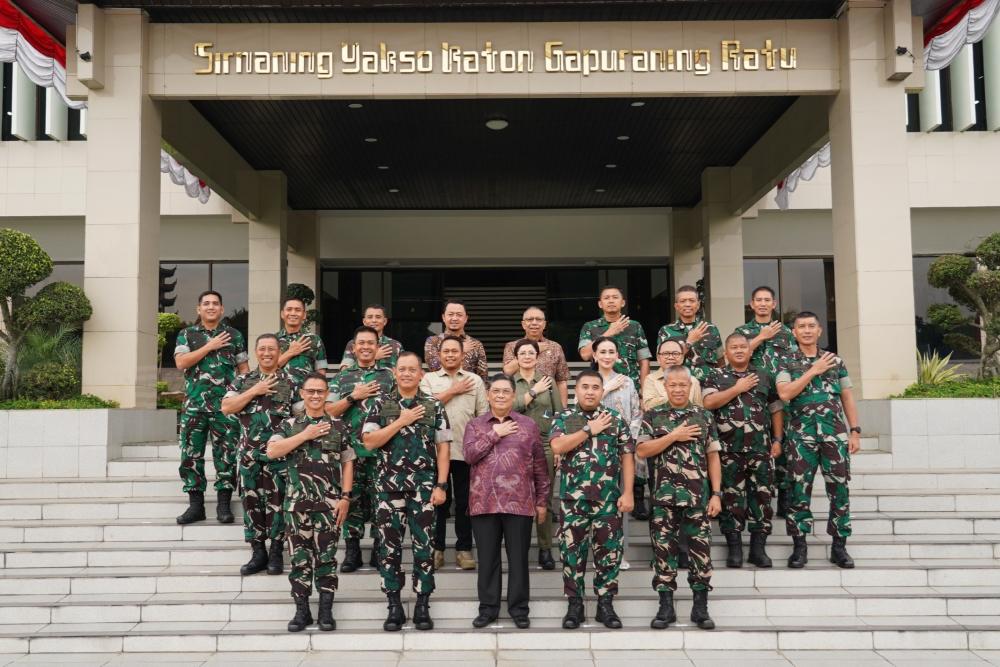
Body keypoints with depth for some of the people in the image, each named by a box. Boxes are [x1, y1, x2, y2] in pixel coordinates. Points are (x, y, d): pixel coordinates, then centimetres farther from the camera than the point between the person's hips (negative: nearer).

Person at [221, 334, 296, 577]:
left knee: (276, 501, 1)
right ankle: (257, 553, 16)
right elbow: (226, 408, -4)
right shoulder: (243, 381, 9)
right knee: (251, 501, 7)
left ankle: (276, 553, 12)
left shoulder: (292, 382, 0)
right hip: (249, 453, 3)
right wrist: (254, 391, -11)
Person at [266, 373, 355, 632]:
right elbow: (272, 452, -8)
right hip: (297, 501, 1)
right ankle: (302, 610, 13)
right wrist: (305, 435, -11)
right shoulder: (289, 425, 7)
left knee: (326, 556, 2)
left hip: (329, 503, -1)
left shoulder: (338, 426, 6)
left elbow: (347, 463, 6)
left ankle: (326, 611, 10)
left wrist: (345, 497, -3)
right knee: (300, 556, 4)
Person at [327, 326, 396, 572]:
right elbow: (328, 411, 4)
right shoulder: (341, 377, 11)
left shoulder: (389, 377, 9)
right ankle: (352, 551, 13)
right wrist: (353, 397, -8)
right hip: (350, 450, 1)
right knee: (352, 499, 4)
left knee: (380, 500, 2)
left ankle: (380, 551, 13)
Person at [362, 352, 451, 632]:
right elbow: (369, 441, -6)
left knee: (423, 545, 3)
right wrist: (401, 421, -11)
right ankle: (394, 607, 12)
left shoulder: (434, 406, 4)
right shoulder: (381, 405, 5)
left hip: (424, 487, 0)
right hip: (388, 486, 1)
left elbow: (443, 447, 3)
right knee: (389, 546, 3)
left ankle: (422, 606, 12)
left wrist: (441, 485, -5)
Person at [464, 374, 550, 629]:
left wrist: (542, 501, 4)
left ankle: (519, 608, 16)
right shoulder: (475, 425, 10)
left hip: (520, 503, -1)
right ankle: (488, 608, 19)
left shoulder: (528, 425, 7)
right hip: (484, 503, 1)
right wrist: (495, 434, -9)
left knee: (518, 558, 4)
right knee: (487, 558, 8)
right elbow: (469, 455, -8)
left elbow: (540, 466, 7)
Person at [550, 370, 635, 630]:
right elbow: (557, 447, -14)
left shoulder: (616, 419, 6)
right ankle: (575, 604, 15)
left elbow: (627, 457, 4)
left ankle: (605, 604, 16)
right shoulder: (563, 418, 4)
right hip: (573, 499, -1)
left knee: (608, 551, 5)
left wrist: (627, 493, -4)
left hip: (608, 499, 1)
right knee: (572, 552, 4)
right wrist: (589, 429, -12)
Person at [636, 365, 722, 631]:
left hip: (698, 497, 1)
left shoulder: (704, 416, 9)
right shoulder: (652, 416, 6)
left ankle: (701, 607, 13)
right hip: (664, 497, -1)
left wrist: (716, 494, 0)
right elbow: (642, 451, -6)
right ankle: (666, 607, 12)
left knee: (701, 549, 3)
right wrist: (674, 436, -12)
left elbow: (713, 458, 8)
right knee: (664, 550, 3)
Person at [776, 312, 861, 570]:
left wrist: (855, 431, 5)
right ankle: (799, 546, 9)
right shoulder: (786, 361, 5)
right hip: (801, 434, -2)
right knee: (799, 490, 0)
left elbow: (847, 398, 12)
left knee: (839, 489, 2)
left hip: (835, 432, 2)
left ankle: (839, 546, 11)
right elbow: (785, 394, -11)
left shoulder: (836, 360, 12)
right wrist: (813, 371, -12)